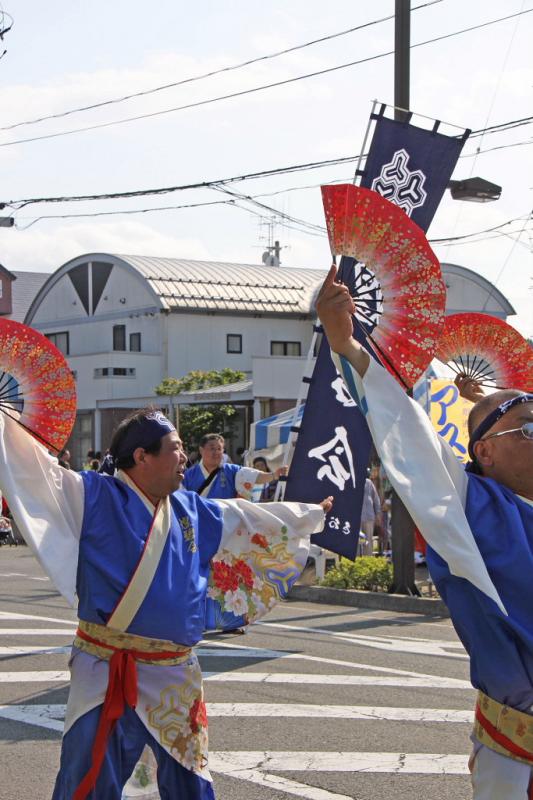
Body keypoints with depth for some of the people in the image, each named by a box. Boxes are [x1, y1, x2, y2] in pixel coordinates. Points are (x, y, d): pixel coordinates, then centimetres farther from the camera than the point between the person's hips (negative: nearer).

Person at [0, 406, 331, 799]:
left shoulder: (196, 513, 12)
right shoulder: (95, 497, -5)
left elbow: (261, 520, 25)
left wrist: (314, 515, 34)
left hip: (176, 677, 5)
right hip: (106, 675, -5)